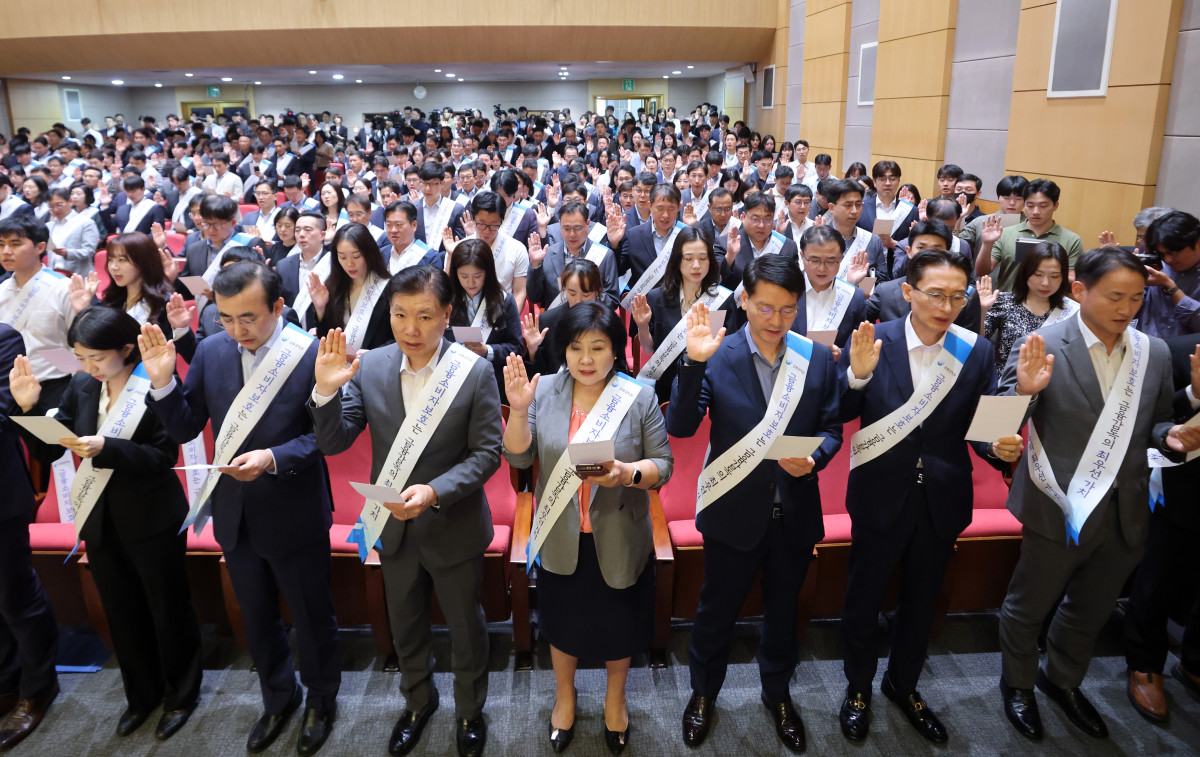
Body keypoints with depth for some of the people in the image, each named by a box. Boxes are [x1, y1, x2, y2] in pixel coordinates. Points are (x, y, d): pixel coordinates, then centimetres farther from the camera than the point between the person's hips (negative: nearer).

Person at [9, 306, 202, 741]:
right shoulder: (82, 385, -2)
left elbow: (164, 456, -20)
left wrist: (104, 448, -31)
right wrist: (30, 407, -14)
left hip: (152, 522, -6)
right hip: (101, 521, 6)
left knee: (168, 609, 12)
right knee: (121, 613, 20)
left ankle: (181, 694, 33)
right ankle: (142, 694, 41)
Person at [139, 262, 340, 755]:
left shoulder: (312, 354, -19)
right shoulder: (211, 351, -4)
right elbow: (184, 429, 0)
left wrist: (273, 458, -29)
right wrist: (163, 381, -16)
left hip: (294, 516, -4)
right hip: (235, 514, 5)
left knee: (311, 616, 16)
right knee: (256, 619, 23)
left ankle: (321, 697, 42)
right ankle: (278, 697, 47)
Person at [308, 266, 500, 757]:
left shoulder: (475, 372, -17)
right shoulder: (368, 368, -10)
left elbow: (486, 453, -15)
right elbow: (333, 443, -9)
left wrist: (435, 492, -29)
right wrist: (327, 391, -28)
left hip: (454, 528, -3)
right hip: (394, 527, 3)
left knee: (465, 628, 19)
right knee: (405, 628, 25)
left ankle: (470, 711, 46)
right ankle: (418, 702, 53)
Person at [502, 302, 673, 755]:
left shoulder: (640, 398, -9)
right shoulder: (545, 390, -5)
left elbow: (663, 464, -8)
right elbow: (518, 457, -7)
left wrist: (627, 474, -28)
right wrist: (519, 409, -23)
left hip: (619, 540, -1)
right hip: (561, 539, 1)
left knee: (619, 624, 18)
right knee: (563, 623, 21)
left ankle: (615, 698, 48)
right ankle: (565, 694, 50)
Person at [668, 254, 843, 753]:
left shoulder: (818, 359, -4)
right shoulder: (716, 356, -12)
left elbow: (831, 428, 3)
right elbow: (680, 427, -20)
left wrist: (814, 457, -18)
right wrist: (694, 363, -33)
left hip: (795, 514, 3)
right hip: (734, 511, -2)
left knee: (783, 612, 23)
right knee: (716, 612, 17)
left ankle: (777, 694, 49)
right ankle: (703, 694, 44)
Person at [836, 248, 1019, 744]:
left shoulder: (976, 351, -6)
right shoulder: (870, 341, -13)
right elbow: (839, 416, -13)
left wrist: (1001, 447, -25)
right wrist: (858, 375, -31)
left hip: (942, 502, 3)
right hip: (881, 497, -2)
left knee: (920, 600, 22)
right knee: (863, 597, 14)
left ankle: (903, 684, 47)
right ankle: (858, 687, 40)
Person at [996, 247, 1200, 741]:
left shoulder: (1155, 353, 1)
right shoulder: (1042, 348, -16)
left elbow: (1154, 426, 11)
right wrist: (1024, 390, -35)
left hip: (1125, 514, 5)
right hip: (1059, 511, -5)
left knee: (1090, 612, 25)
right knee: (1027, 607, 16)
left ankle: (1063, 681, 51)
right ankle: (1018, 684, 43)